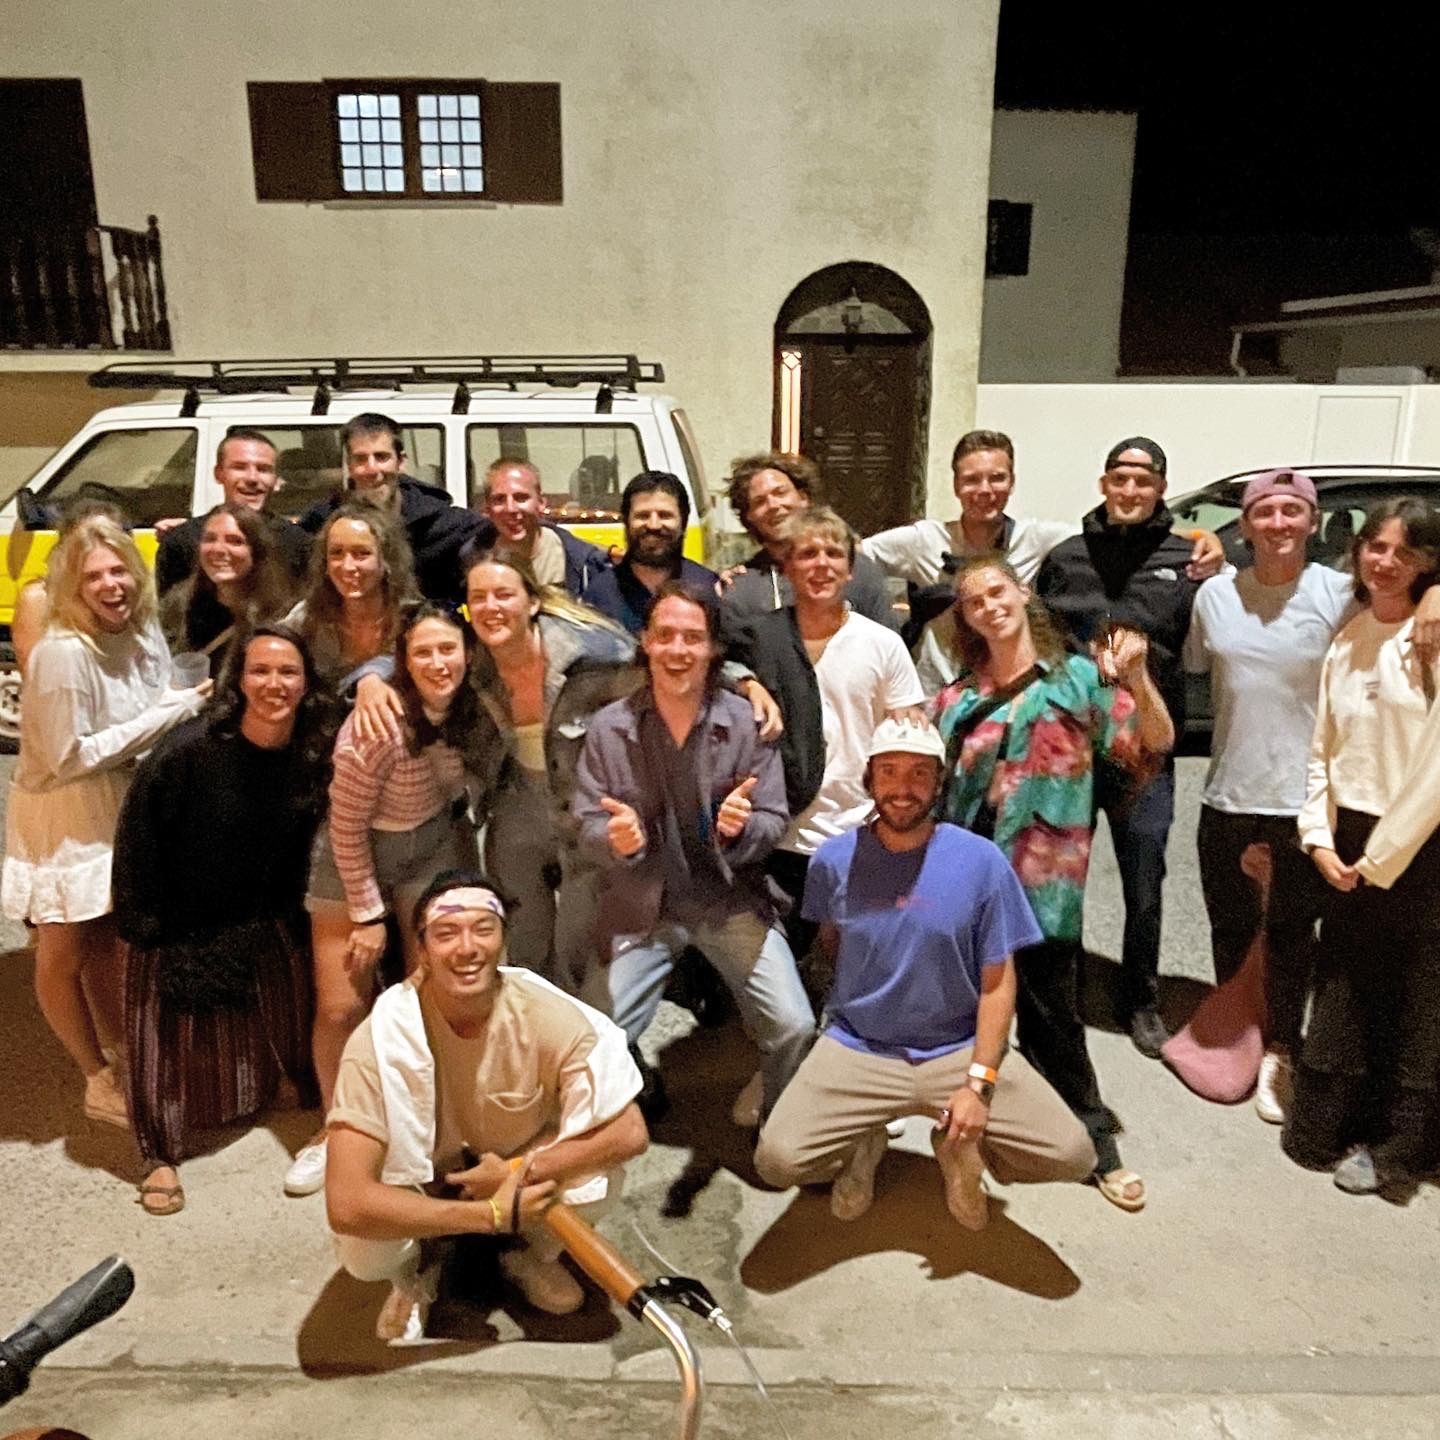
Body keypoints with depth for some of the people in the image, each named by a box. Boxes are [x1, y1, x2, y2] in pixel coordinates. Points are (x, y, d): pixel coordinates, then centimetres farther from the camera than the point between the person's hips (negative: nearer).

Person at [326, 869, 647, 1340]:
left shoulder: (550, 1017, -27)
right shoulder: (382, 1040, -31)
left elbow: (630, 1134, -22)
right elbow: (345, 1204, -38)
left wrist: (519, 1173, -28)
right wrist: (495, 1213, -35)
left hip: (519, 1173, 1)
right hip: (421, 1191, -1)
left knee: (599, 1178, -28)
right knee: (363, 1250, -32)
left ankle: (532, 1254, 8)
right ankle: (414, 1275, 7)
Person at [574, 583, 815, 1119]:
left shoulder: (747, 722, -9)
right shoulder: (608, 728, -8)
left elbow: (773, 823, -5)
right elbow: (586, 829, -3)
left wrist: (741, 830, -28)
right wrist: (615, 841, -26)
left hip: (733, 899, 0)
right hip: (642, 904, 1)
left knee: (794, 1028, -11)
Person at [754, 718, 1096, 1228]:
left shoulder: (981, 860, -8)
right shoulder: (833, 859, -4)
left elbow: (997, 982, -5)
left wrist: (978, 1082, -12)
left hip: (959, 1048, 0)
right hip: (857, 1048, 1)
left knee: (1072, 1155, -16)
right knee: (776, 1160, -19)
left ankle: (960, 1146, 15)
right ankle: (862, 1146, 15)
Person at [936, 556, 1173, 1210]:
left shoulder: (1078, 677, 3)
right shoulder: (956, 699, 9)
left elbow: (1155, 743, -5)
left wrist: (1137, 678, -19)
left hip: (1044, 881, -3)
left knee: (1051, 1018, 5)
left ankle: (1097, 1146, 23)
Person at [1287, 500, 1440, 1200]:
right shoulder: (1345, 640, 7)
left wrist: (1382, 856, -12)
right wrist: (1320, 840, -1)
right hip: (1350, 842, 5)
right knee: (1340, 992, 13)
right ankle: (1322, 1128, 28)